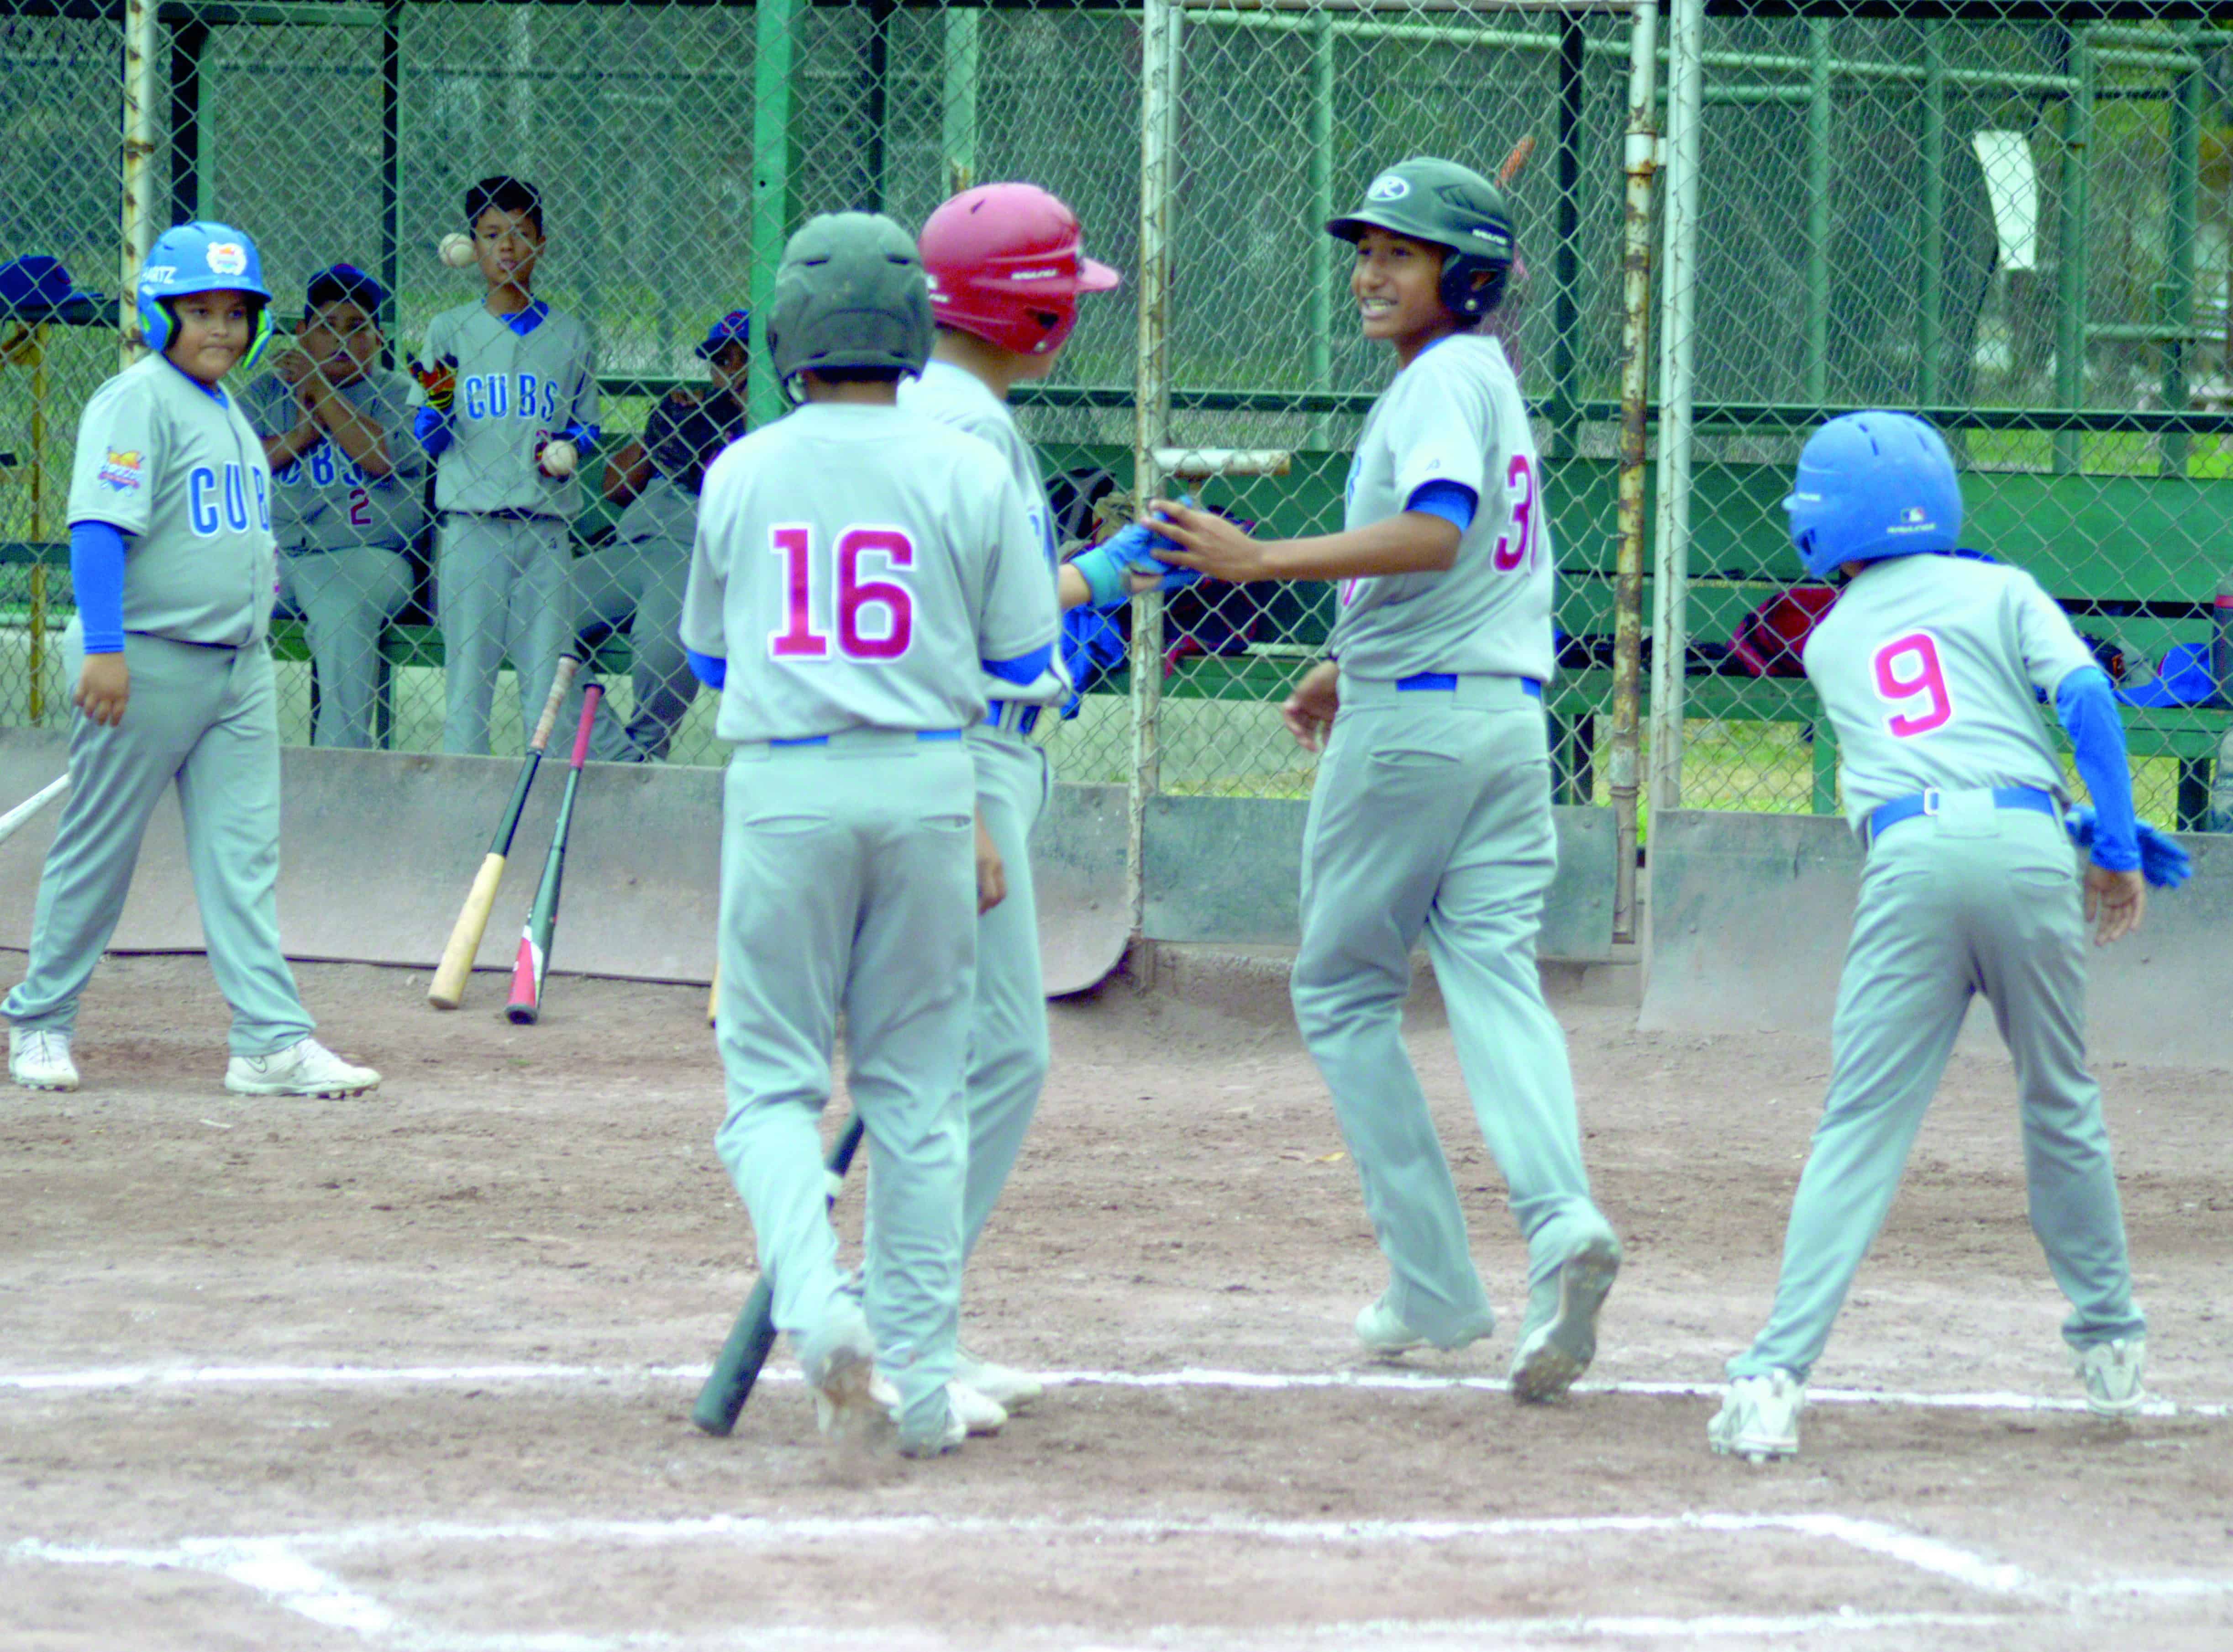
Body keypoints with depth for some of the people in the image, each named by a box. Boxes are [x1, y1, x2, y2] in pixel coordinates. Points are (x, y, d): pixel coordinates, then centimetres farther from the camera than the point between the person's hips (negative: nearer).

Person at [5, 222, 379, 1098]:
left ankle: (272, 1041, -4)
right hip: (147, 660, -8)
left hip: (238, 665, 8)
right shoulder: (138, 399, -11)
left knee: (244, 853, 1)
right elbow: (100, 525, -19)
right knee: (97, 851, 3)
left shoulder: (227, 412, 16)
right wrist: (103, 648, -27)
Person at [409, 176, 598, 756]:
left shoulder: (569, 336, 12)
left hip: (545, 527, 1)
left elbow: (588, 425, 19)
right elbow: (426, 439, 7)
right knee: (469, 670, -4)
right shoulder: (449, 331, 8)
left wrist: (570, 447, -2)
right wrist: (438, 404, -13)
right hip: (470, 524, -1)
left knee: (547, 670, -2)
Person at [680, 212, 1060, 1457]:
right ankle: (922, 1380, 9)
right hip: (930, 785, 1)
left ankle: (818, 1304, -22)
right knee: (916, 1087, 9)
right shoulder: (971, 475, 0)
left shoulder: (739, 476, 4)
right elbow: (1025, 657, 4)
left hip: (783, 790, 0)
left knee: (771, 1082, 5)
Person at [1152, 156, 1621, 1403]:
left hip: (1410, 725, -8)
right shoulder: (1490, 379, 19)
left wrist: (1263, 559, -31)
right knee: (1497, 974, -4)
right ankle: (1562, 1217, -28)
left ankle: (1438, 1285, 0)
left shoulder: (1443, 379, -11)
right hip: (1509, 721, 8)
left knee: (1345, 990, 4)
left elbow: (1437, 533, -28)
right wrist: (1350, 664, 34)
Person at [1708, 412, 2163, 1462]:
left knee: (1860, 1128, -5)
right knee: (2061, 1106, 18)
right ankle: (2112, 1348, 28)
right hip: (2025, 842, 0)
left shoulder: (1830, 639, 23)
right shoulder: (2001, 592, 16)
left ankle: (1777, 1376, -17)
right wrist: (2117, 850, 4)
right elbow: (2086, 697, 1)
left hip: (1908, 858, 0)